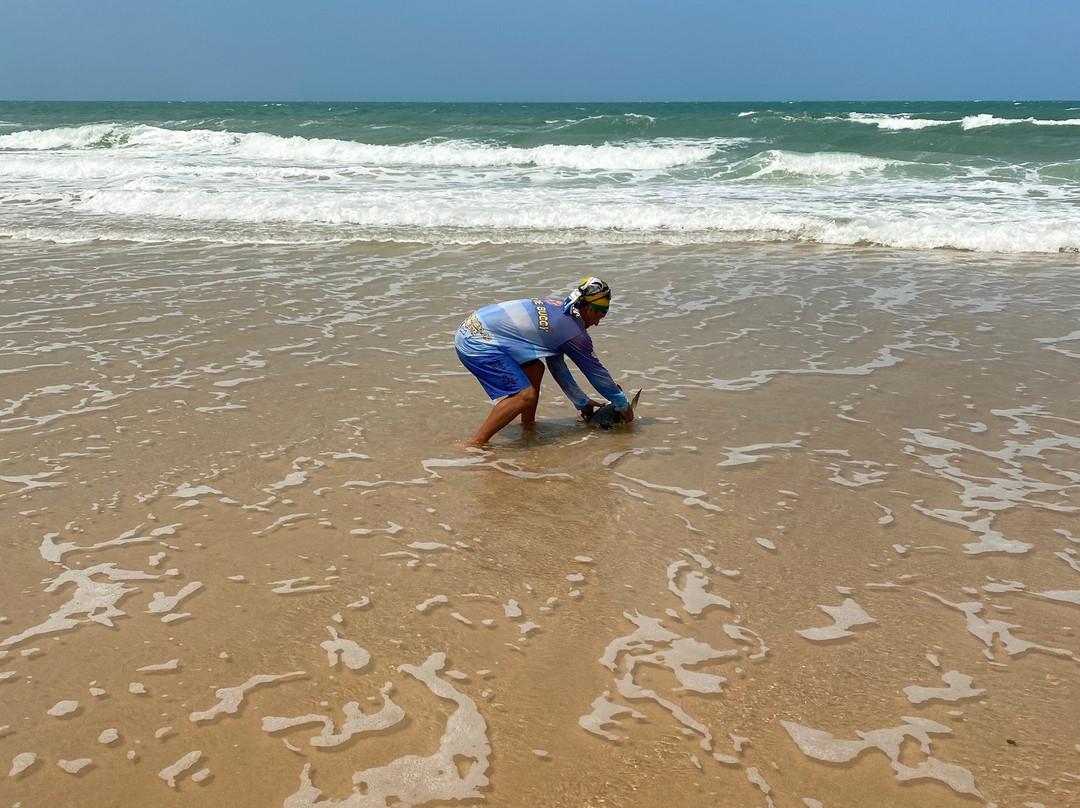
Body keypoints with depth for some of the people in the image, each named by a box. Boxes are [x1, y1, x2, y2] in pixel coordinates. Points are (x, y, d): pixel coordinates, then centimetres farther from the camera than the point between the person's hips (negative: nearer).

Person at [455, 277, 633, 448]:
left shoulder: (557, 307, 17)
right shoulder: (575, 331, -9)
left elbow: (557, 366, 23)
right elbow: (596, 372, 2)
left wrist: (582, 402, 29)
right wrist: (623, 405, 16)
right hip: (477, 342, -10)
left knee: (535, 370, 19)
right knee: (525, 396, -15)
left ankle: (528, 427, 24)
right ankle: (475, 445, -13)